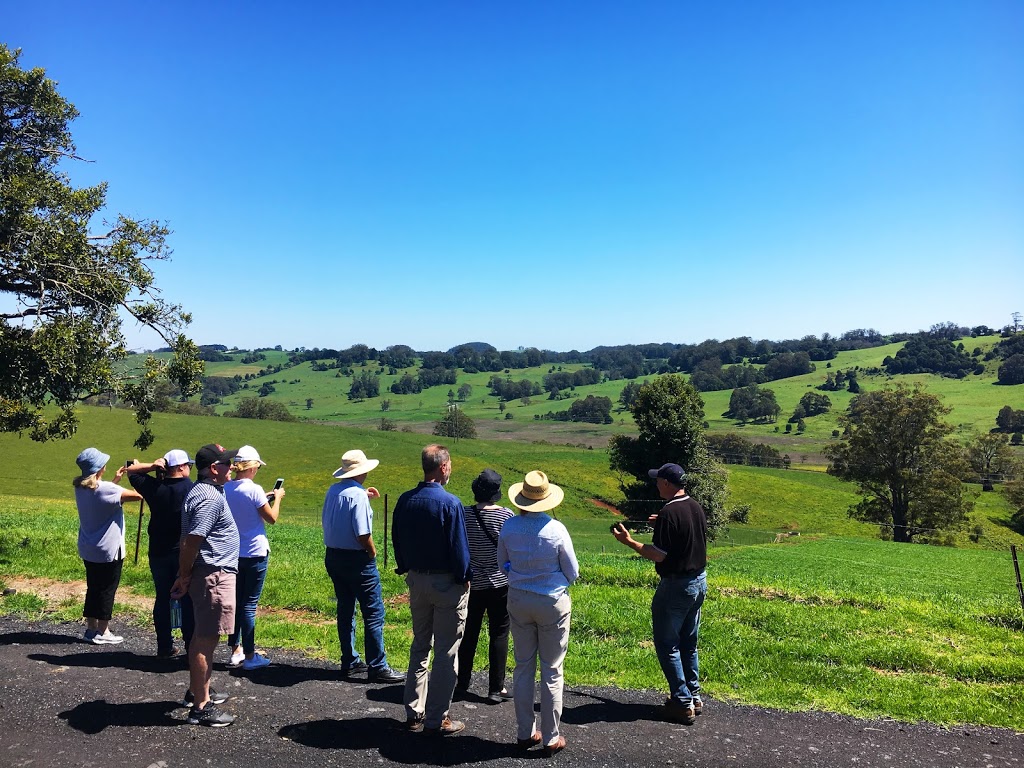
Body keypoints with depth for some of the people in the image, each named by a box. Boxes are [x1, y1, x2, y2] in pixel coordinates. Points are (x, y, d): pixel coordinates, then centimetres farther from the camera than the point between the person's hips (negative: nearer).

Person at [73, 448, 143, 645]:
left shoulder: (81, 488, 1)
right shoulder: (104, 488, -24)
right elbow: (137, 495, -27)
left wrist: (115, 480, 10)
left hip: (88, 549, 8)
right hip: (108, 550, -8)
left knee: (93, 588, 17)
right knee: (107, 590, 4)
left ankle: (91, 628, 24)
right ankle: (102, 632, 12)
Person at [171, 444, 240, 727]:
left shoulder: (201, 492, 14)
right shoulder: (210, 498, -20)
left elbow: (189, 540, 19)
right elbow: (191, 541, -24)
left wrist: (185, 576, 19)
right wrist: (184, 577, -12)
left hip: (209, 574, 11)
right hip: (214, 575, -11)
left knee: (203, 635, 21)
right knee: (206, 639, -3)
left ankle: (198, 691, 35)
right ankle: (201, 707, 5)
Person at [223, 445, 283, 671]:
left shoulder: (224, 489, 0)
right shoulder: (254, 490, -17)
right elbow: (272, 518, -8)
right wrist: (277, 497, 6)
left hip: (232, 553, 6)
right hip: (255, 553, -6)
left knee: (235, 601, 16)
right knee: (249, 605, 0)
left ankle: (235, 650, 24)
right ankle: (249, 655, 8)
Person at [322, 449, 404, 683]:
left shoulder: (333, 491, 5)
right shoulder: (358, 494, -19)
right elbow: (363, 534, -23)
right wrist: (372, 552, -6)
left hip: (333, 556, 9)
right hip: (357, 559, -8)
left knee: (345, 610, 17)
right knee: (374, 614, 0)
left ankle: (349, 661, 27)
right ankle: (377, 668, 4)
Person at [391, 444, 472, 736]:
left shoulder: (405, 501, 1)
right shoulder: (450, 503, -19)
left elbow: (396, 539, 9)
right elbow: (459, 546, -16)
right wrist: (465, 578, -2)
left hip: (416, 580, 7)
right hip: (446, 583, -7)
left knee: (419, 646, 19)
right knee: (445, 653, 4)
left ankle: (413, 712, 26)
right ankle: (436, 720, 11)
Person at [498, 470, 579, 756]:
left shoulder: (509, 527, -8)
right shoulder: (556, 529, -18)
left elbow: (503, 563, 9)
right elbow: (573, 573, -6)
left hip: (518, 600, 3)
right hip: (553, 602, -3)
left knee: (523, 666, 15)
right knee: (551, 671, 8)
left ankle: (525, 733, 24)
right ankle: (551, 738, 16)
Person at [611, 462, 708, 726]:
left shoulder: (668, 513, -21)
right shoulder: (697, 508, 5)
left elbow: (659, 555, -21)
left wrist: (628, 541, -12)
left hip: (676, 585, -9)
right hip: (699, 581, 9)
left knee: (667, 644, 4)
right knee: (688, 643, 19)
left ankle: (682, 702, 6)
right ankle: (694, 697, 26)